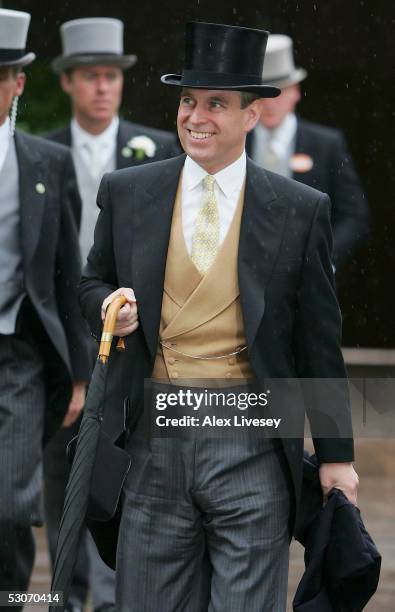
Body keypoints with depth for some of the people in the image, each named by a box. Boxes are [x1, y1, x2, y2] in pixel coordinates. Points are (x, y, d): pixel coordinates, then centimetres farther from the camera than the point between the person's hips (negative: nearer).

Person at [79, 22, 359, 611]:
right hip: (153, 445, 2)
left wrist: (335, 454, 8)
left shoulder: (300, 210, 0)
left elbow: (319, 340, 5)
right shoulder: (126, 193, 5)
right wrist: (109, 306, -5)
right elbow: (93, 282, 19)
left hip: (250, 450, -2)